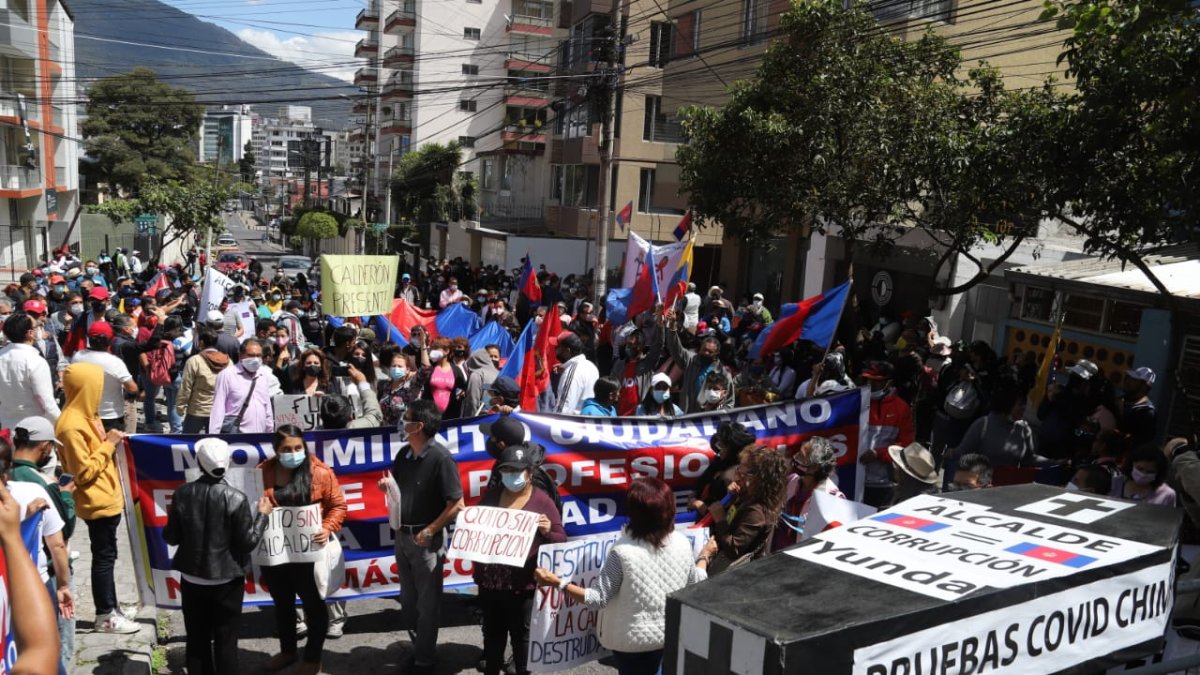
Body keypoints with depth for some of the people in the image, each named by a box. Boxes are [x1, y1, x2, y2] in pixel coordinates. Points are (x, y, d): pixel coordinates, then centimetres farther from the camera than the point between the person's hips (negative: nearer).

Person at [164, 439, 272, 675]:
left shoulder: (182, 494, -7)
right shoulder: (235, 498, -17)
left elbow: (171, 538, 0)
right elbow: (248, 542, -14)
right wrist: (262, 514, -2)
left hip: (192, 579, 3)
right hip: (226, 580, -3)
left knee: (197, 640, 17)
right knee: (226, 641, 9)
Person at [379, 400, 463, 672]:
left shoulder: (440, 458, -21)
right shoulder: (404, 453, 2)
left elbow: (456, 504, -20)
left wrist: (429, 531, -18)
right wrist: (387, 486, -6)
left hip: (426, 539, -7)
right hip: (402, 535, 7)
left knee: (427, 602, 8)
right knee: (408, 599, 20)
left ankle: (424, 658, 23)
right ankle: (418, 644, 37)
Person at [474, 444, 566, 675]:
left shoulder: (542, 501, -7)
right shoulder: (491, 495, 6)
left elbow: (561, 541, -6)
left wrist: (547, 532, -26)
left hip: (523, 584, -5)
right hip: (489, 580, 5)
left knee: (521, 634, 9)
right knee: (492, 631, 19)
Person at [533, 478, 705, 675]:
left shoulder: (623, 551, -25)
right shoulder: (682, 543, -11)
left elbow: (599, 599, -21)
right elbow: (695, 584, 5)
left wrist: (557, 582, -17)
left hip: (633, 639, -4)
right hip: (672, 635, 4)